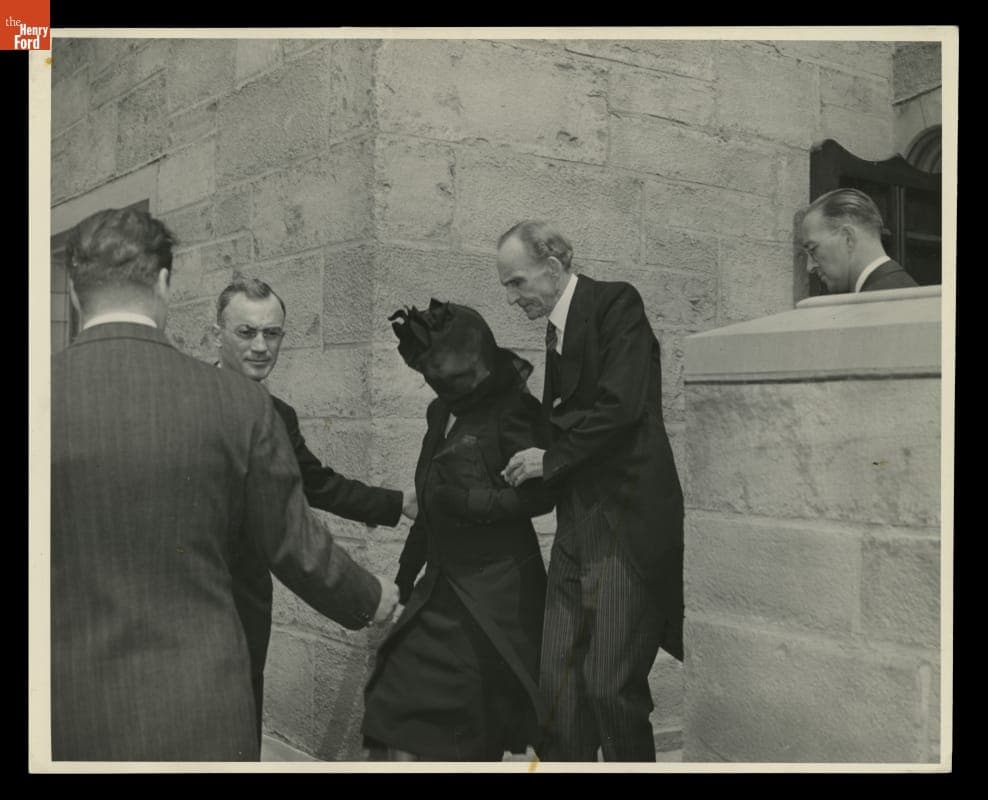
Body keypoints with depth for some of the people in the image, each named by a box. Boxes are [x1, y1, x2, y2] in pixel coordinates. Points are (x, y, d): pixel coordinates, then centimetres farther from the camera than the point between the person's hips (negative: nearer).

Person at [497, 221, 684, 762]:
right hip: (577, 525, 8)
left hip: (628, 521, -8)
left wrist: (551, 458, -8)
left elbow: (620, 406, -17)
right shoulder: (557, 330, 19)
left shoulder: (616, 303, -6)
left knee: (611, 685, -6)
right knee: (558, 682, 5)